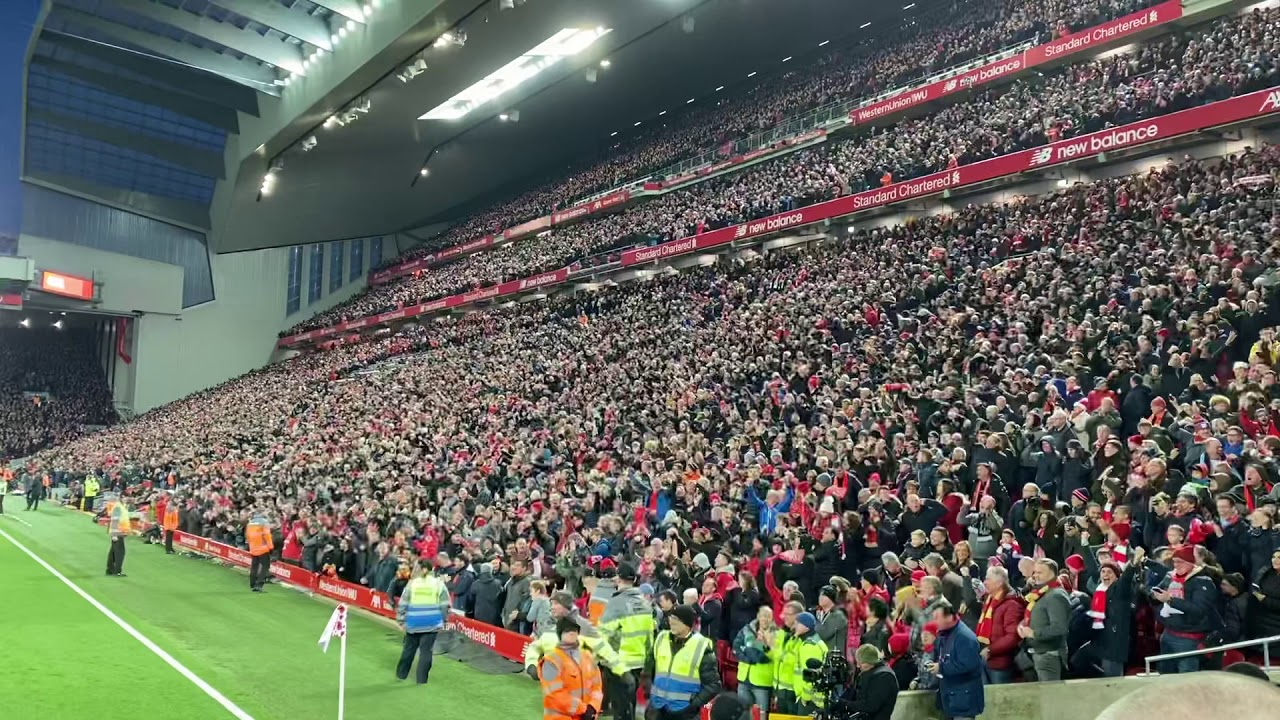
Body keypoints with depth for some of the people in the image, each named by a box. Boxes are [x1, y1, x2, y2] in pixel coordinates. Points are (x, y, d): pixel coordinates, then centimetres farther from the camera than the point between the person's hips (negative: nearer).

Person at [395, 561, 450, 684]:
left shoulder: (412, 583, 2)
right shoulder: (438, 583, -2)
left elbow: (403, 604, 2)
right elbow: (445, 605, -3)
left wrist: (401, 620, 8)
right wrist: (443, 621, 6)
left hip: (414, 622, 2)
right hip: (432, 623, -2)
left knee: (409, 649, 18)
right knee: (426, 650, 2)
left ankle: (401, 674, 31)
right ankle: (421, 679, 2)